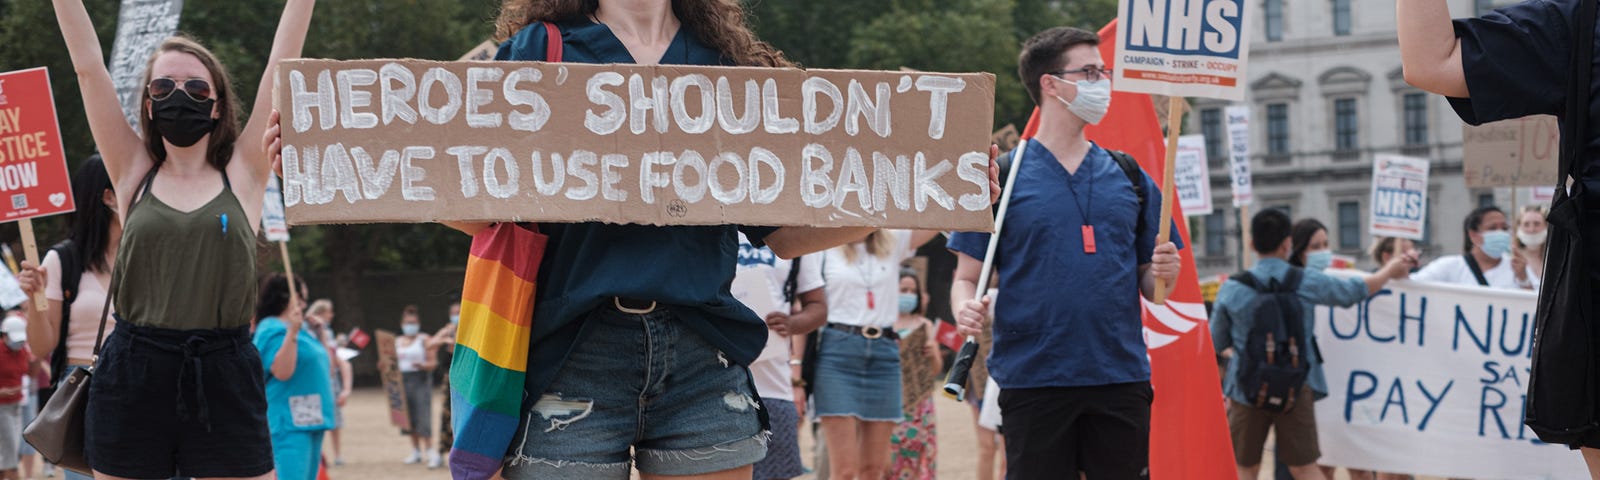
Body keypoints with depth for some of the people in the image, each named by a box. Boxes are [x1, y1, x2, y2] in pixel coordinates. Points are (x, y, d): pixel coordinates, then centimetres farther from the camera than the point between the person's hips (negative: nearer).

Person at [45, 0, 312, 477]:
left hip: (225, 381, -1)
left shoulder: (243, 174, 7)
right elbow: (88, 66, 7)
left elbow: (282, 65, 6)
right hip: (131, 379, 1)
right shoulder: (134, 174, 9)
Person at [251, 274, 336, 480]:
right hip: (289, 423, -10)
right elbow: (282, 372, -23)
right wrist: (292, 332, -26)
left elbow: (325, 367, 27)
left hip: (312, 419, 10)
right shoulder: (271, 330, -9)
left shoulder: (302, 327, 18)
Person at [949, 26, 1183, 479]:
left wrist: (1163, 274, -7)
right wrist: (967, 309, -19)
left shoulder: (1131, 178, 12)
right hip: (1033, 383, -3)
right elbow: (967, 277, 2)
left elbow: (1149, 284, 15)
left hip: (1121, 380, 3)